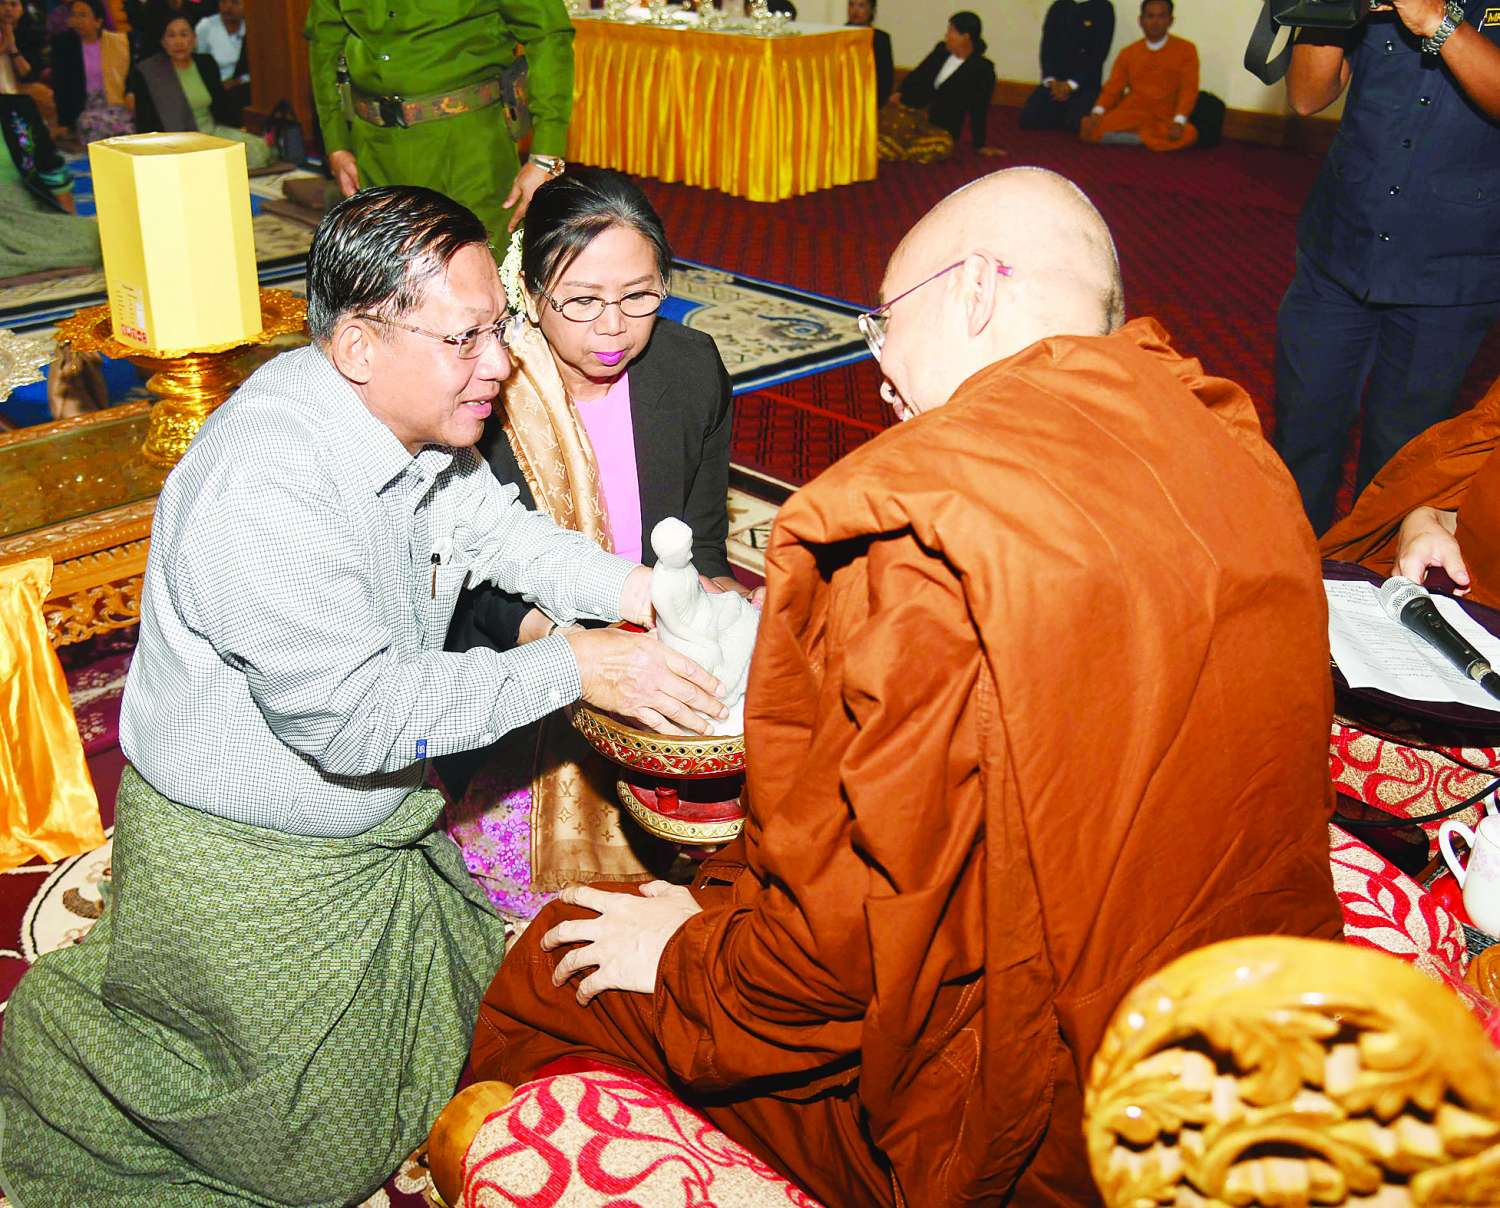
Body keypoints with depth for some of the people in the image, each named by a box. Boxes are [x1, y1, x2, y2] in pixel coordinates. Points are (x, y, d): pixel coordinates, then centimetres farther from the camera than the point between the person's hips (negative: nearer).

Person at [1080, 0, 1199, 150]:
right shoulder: (1128, 52, 14)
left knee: (1188, 135, -35)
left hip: (1165, 118, -1)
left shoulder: (1186, 49, 5)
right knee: (1090, 128, -25)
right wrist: (1097, 112, -12)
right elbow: (1112, 88, 8)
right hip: (1130, 113, 1)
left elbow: (1188, 89, -4)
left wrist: (1179, 121, -21)